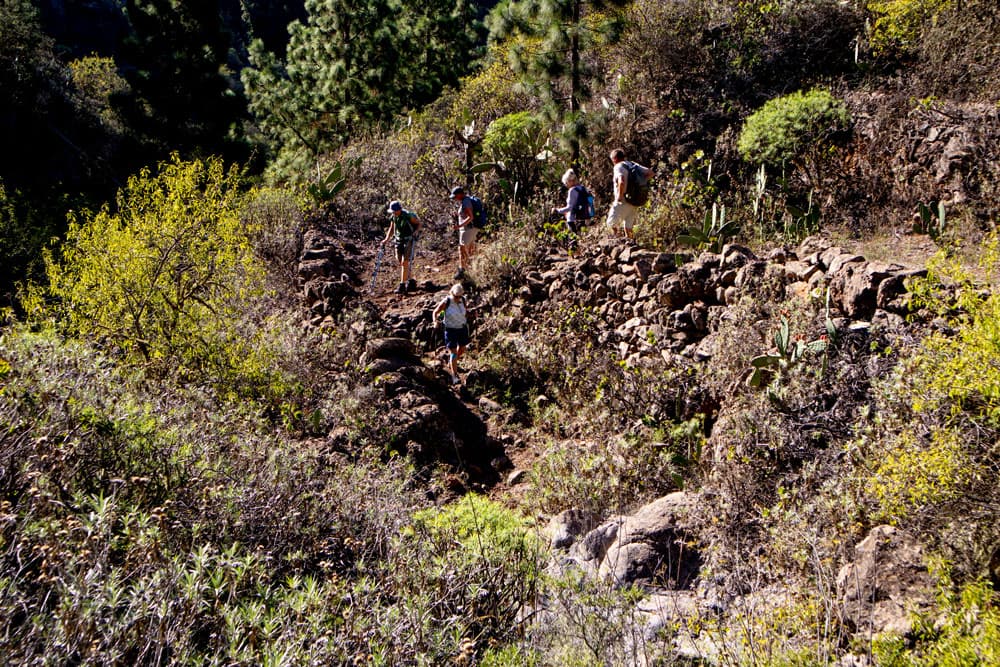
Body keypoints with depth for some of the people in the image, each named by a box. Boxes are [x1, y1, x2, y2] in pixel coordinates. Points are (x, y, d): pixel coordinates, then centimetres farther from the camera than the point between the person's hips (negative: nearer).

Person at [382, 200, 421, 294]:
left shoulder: (409, 216, -18)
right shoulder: (393, 217, -1)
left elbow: (419, 223, -3)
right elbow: (391, 228, 14)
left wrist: (415, 231, -16)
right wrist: (387, 239, 2)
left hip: (409, 240, -7)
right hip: (399, 240, 7)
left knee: (404, 262, -12)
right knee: (400, 262, 10)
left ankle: (402, 286, -11)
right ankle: (411, 282, 25)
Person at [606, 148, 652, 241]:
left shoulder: (618, 167, -12)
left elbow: (621, 182, -31)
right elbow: (650, 173, 12)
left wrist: (620, 196, -19)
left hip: (622, 202, -8)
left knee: (611, 223, 2)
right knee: (628, 227, 13)